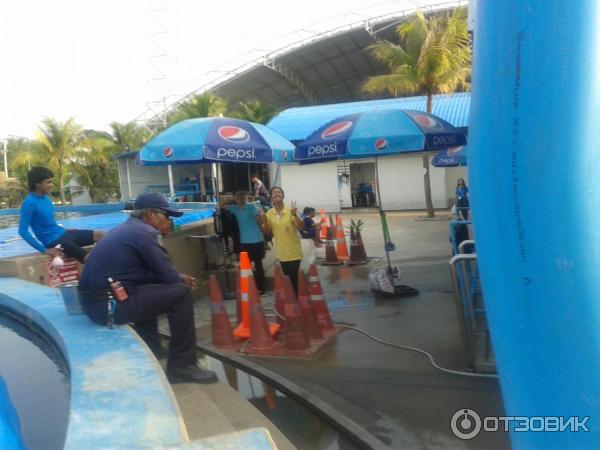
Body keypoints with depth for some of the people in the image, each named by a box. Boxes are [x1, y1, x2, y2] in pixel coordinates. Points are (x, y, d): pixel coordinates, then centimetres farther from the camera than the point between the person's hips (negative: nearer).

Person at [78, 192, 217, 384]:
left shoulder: (126, 228, 19)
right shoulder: (145, 232, -10)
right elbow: (168, 275, -9)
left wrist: (178, 277, 18)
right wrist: (181, 279, 13)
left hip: (94, 300, 10)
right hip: (111, 303, -10)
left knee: (149, 289, 33)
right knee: (181, 293, -5)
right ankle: (182, 365, 4)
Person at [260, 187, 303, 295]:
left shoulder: (290, 211, -11)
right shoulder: (269, 213, 1)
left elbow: (301, 227, -15)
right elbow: (267, 232, 6)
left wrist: (295, 215, -31)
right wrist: (264, 222, -13)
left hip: (294, 252, -4)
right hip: (282, 253, 4)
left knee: (294, 278, -2)